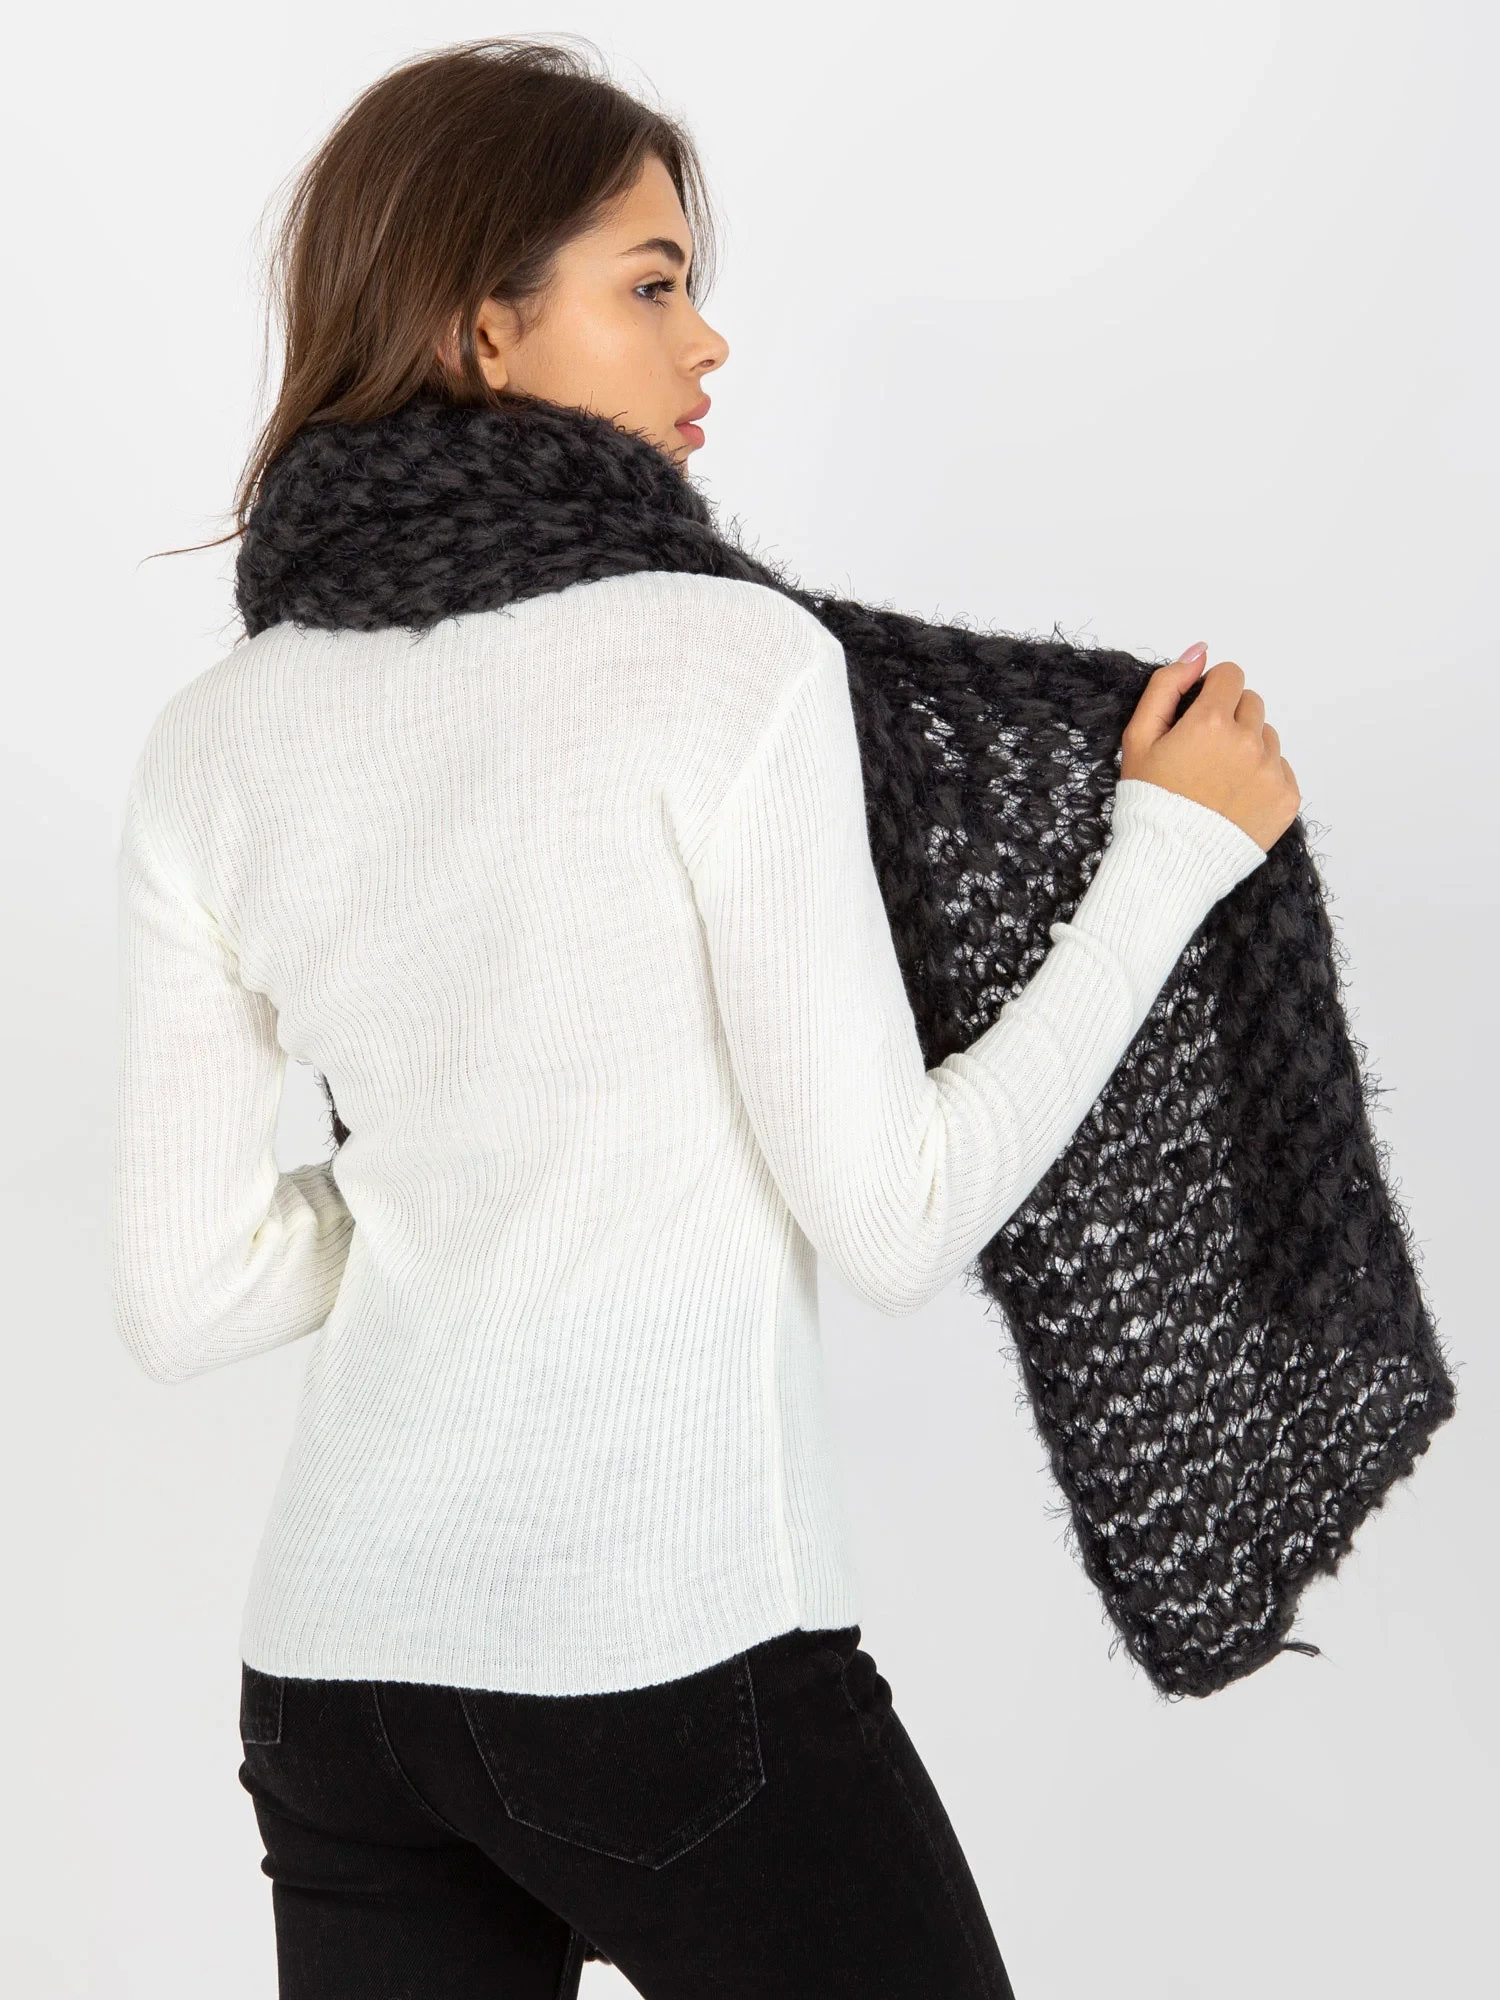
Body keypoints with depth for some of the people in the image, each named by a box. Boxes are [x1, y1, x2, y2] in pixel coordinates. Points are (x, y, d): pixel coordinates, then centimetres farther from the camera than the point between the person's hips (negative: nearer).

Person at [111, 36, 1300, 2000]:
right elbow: (896, 1222, -10)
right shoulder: (730, 661, -12)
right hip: (677, 1664, -5)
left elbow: (185, 1295, 5)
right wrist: (1173, 848, -1)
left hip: (329, 1661, 6)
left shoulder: (215, 746, 3)